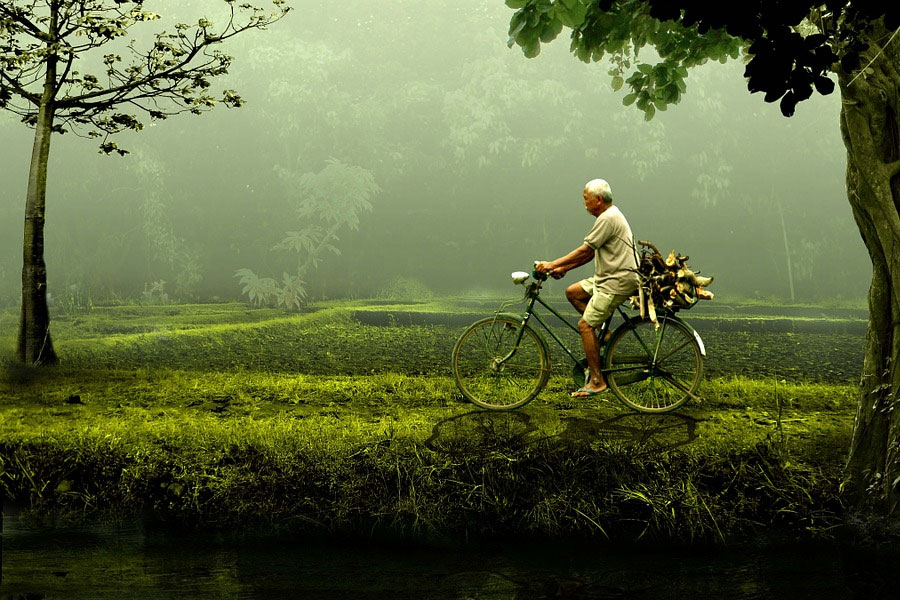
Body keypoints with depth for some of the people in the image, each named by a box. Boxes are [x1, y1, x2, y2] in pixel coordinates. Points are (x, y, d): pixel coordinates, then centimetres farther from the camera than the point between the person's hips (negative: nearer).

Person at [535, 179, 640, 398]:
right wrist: (563, 268, 13)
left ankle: (597, 381, -10)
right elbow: (590, 254, 19)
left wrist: (553, 264, -15)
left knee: (585, 324, -12)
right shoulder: (609, 216, 17)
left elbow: (585, 250, -19)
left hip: (618, 281, -11)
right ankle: (603, 333, 11)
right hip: (609, 277, 11)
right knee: (572, 292, 13)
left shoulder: (608, 218, -16)